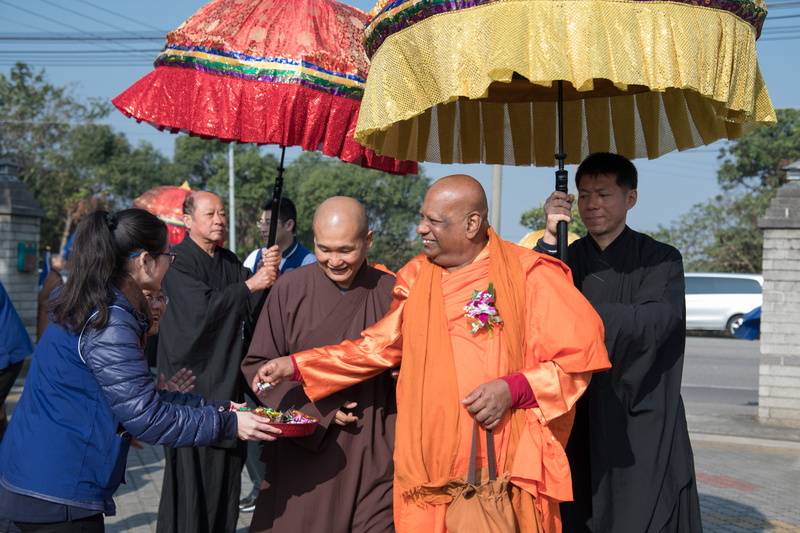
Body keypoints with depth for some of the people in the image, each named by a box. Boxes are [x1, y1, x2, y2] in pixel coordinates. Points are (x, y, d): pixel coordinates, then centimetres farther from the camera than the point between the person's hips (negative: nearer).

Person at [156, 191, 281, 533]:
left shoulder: (229, 262, 15)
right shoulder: (177, 261, -6)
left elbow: (254, 306, 5)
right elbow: (201, 305, -20)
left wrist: (266, 272, -13)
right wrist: (249, 285, -14)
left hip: (226, 381, 6)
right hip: (192, 378, -6)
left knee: (227, 466, 6)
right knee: (191, 468, -6)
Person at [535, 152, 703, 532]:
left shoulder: (660, 260, 1)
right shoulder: (566, 259, 9)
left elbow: (651, 323, -16)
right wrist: (549, 239, -19)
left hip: (642, 428, -2)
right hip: (579, 425, 3)